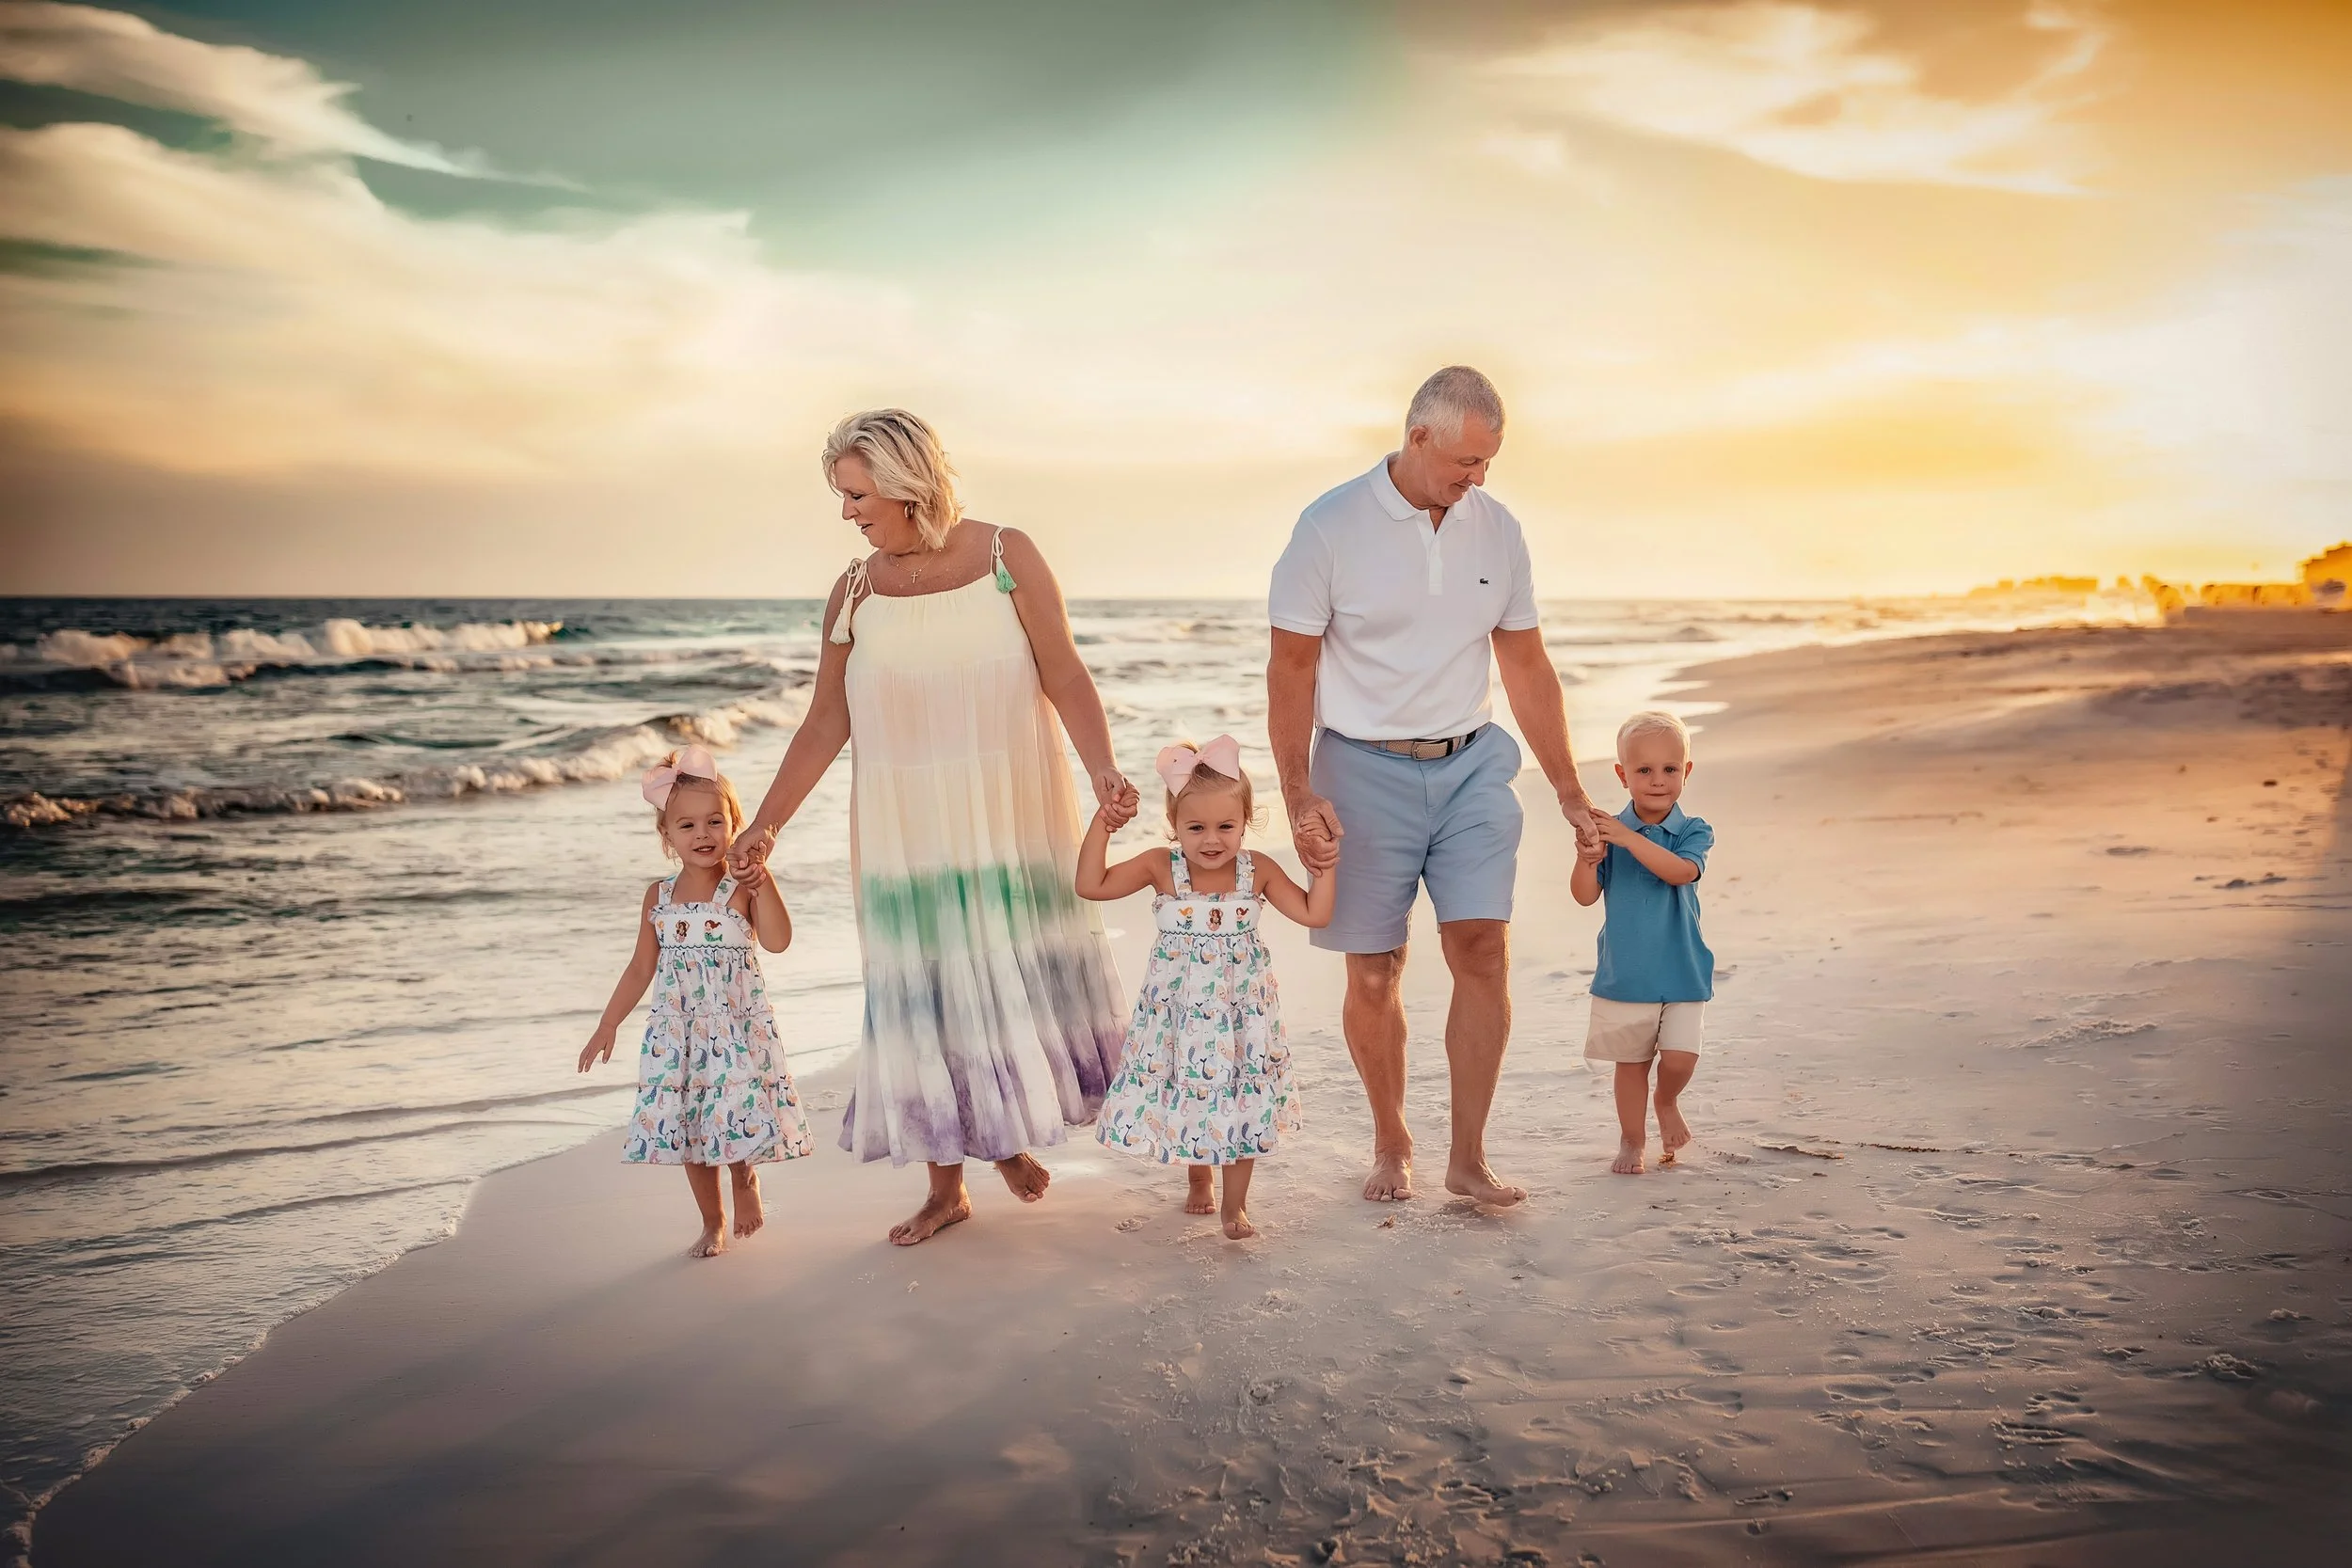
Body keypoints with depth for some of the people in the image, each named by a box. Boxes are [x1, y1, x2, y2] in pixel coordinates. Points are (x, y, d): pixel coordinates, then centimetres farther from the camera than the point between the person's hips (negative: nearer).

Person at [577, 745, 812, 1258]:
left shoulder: (744, 888, -6)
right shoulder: (658, 897, 5)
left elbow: (778, 940, -22)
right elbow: (640, 970, 12)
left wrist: (763, 880, -26)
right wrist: (607, 1027, 12)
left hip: (738, 1028, -4)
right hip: (677, 1031, 4)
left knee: (738, 1114, -12)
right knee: (687, 1127, 7)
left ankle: (746, 1179, 23)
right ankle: (713, 1223, 25)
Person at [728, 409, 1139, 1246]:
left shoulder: (1006, 556, -4)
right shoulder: (855, 592, 2)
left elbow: (1066, 678, -7)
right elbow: (825, 722, 6)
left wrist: (1102, 769, -22)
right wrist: (766, 822, 2)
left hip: (1010, 818, -1)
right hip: (907, 829, 2)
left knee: (1015, 978, 8)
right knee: (924, 996, 5)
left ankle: (1012, 1134, 35)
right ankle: (946, 1186, 18)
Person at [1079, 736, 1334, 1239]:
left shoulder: (1259, 872, -9)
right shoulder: (1161, 868, -11)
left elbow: (1314, 914, -5)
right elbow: (1091, 886, -14)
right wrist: (1101, 825, -20)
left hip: (1242, 1009, 0)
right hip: (1178, 1010, 0)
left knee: (1243, 1100, 6)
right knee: (1188, 1093, 12)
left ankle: (1235, 1201, 23)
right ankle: (1197, 1179, 41)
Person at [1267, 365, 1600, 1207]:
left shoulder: (1496, 527, 4)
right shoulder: (1332, 527, -8)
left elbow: (1528, 668, 10)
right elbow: (1290, 668, -6)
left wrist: (1568, 791, 10)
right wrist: (1299, 795, -15)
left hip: (1470, 764, 3)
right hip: (1366, 768, -3)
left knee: (1484, 950, -7)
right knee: (1374, 972, 4)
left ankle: (1468, 1157, 4)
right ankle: (1391, 1143, 24)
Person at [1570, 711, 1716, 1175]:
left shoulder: (1693, 832, -4)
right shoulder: (1608, 831, -3)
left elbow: (1680, 871, -25)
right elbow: (1584, 895, -6)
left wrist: (1627, 838, -33)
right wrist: (1587, 859, -26)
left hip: (1681, 973, -1)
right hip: (1623, 974, 1)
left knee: (1680, 1057, -9)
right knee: (1630, 1062, 11)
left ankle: (1667, 1103, 24)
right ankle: (1632, 1140, 29)